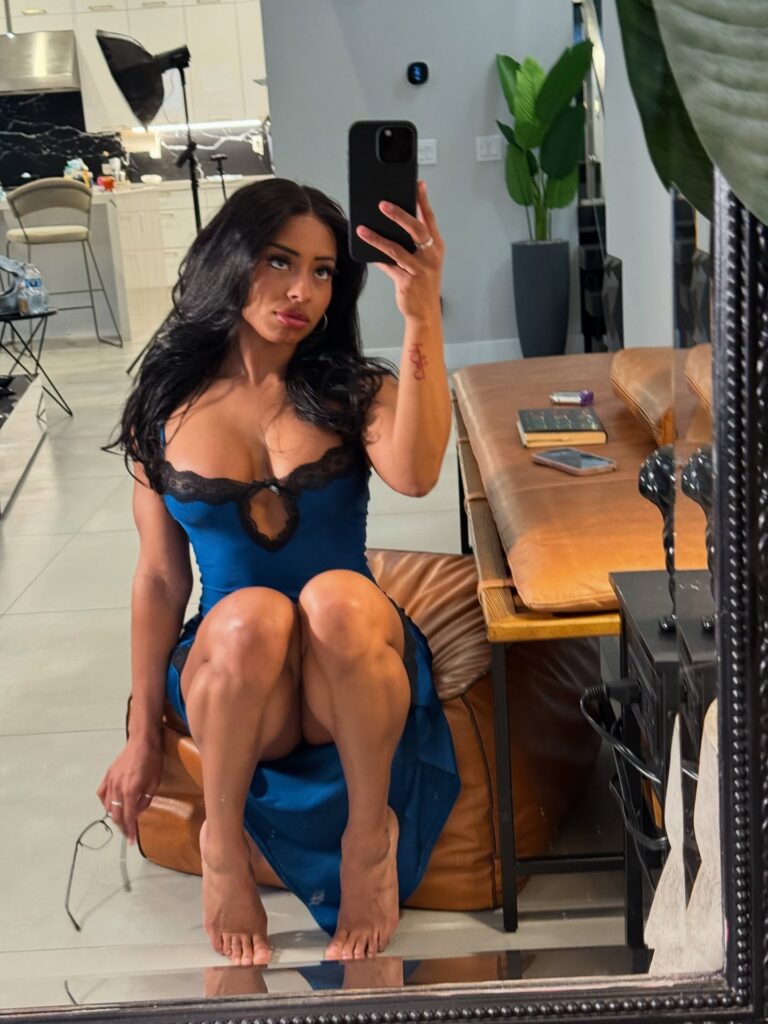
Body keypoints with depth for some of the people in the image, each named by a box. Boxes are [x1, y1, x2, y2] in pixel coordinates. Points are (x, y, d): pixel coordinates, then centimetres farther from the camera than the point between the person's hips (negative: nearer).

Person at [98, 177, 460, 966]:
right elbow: (159, 578, 5)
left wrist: (422, 317, -34)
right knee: (254, 612, -35)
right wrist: (142, 736, 6)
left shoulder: (354, 391, 1)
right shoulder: (168, 410, 4)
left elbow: (415, 474, -24)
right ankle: (223, 842, -11)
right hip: (228, 672, 1)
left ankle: (370, 832, -14)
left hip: (352, 678, 0)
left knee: (337, 595, -35)